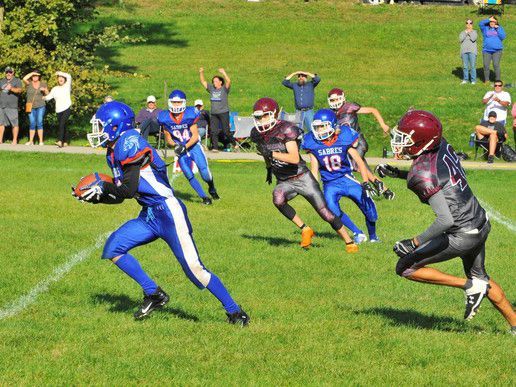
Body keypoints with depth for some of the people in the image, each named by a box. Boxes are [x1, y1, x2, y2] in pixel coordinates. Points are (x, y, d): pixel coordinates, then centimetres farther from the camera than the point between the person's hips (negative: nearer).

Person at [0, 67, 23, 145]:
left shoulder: (17, 80, 2)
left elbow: (19, 90, -14)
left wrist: (11, 88, -30)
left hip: (12, 106, -5)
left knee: (14, 123, -6)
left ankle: (15, 140, -2)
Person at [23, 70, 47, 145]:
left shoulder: (42, 84, 7)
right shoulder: (29, 83, 2)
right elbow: (24, 79, -19)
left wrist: (44, 90, -9)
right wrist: (32, 73, -12)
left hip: (40, 106, 0)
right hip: (31, 107, 0)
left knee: (39, 123, -5)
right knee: (32, 124, 1)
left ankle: (41, 141, -5)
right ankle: (31, 141, 7)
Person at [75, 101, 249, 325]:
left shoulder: (129, 143, -15)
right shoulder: (113, 152, 14)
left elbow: (128, 190, -18)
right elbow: (119, 197, 22)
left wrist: (102, 186, -4)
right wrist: (93, 198, 14)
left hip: (168, 212, -10)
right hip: (149, 216, 10)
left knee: (193, 267, -10)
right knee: (113, 250, 3)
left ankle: (235, 312, 0)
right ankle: (154, 295, 12)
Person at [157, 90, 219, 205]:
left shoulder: (189, 115, -16)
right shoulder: (165, 118, -10)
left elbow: (195, 136, -11)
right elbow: (168, 138, 2)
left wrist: (185, 146, -24)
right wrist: (175, 145, -17)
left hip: (194, 145, -2)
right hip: (181, 150, 2)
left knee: (205, 172, -9)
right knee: (189, 175, -11)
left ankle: (212, 188, 24)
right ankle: (204, 197, 2)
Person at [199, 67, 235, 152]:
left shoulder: (224, 89, -2)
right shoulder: (211, 88, 12)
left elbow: (228, 81, -18)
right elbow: (203, 82, 16)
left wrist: (223, 73, -26)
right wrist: (201, 73, 4)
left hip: (223, 112, -5)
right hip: (213, 113, 5)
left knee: (226, 131, -5)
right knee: (213, 131, 1)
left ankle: (234, 144, 8)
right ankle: (215, 148, 5)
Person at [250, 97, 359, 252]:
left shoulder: (286, 130, -21)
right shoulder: (257, 134, -2)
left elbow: (295, 158, -31)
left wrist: (272, 154, -35)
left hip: (302, 178, -5)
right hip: (284, 182, 5)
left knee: (325, 212, -4)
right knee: (278, 199, -30)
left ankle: (350, 242, 11)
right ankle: (305, 229, -13)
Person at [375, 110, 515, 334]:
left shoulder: (423, 174, -26)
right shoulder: (442, 146, -3)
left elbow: (446, 220, -30)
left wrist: (415, 243, -22)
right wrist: (397, 174, 12)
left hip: (462, 236, -9)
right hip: (481, 224, 9)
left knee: (405, 268, 2)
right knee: (479, 276, 30)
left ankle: (470, 287, 5)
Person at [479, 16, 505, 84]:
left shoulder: (500, 28, 12)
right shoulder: (485, 28, 10)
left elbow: (502, 37, -2)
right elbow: (480, 24, -9)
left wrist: (498, 28, -7)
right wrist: (489, 20, -10)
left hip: (497, 51, -1)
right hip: (487, 50, 1)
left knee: (496, 65, -12)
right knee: (486, 66, -3)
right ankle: (486, 80, 9)